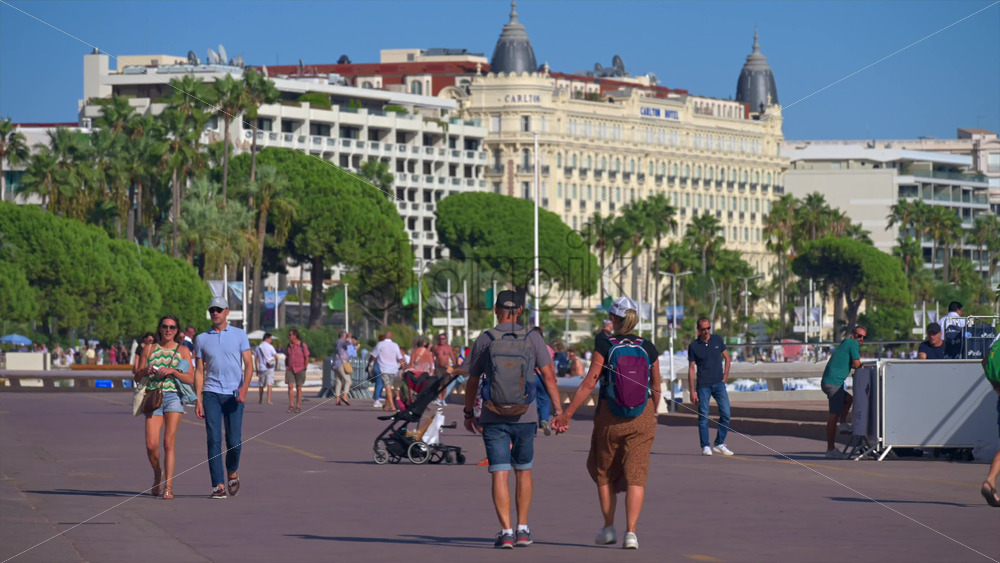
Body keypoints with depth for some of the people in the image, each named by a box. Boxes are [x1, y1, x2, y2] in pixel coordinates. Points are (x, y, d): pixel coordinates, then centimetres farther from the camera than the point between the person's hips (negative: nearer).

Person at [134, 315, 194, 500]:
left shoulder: (182, 351, 8)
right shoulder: (149, 349, 11)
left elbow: (191, 379, 2)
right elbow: (136, 377, 13)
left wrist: (173, 371, -13)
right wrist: (144, 371, -8)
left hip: (174, 396, -1)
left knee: (169, 443, -9)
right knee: (151, 445, -7)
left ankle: (168, 486, -7)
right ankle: (158, 475, 20)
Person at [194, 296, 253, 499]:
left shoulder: (239, 335, 6)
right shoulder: (202, 339, 10)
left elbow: (249, 364, 2)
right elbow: (199, 371, 10)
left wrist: (244, 387, -15)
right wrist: (198, 400, 1)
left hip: (234, 394, -1)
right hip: (211, 393, 1)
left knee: (234, 441, -3)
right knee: (214, 441, -7)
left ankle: (232, 473, 26)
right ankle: (218, 485, -7)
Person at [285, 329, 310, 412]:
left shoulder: (303, 345, -6)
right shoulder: (288, 346, 7)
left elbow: (307, 358, -3)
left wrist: (304, 369, -7)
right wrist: (286, 368, 7)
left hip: (300, 370, -3)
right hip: (290, 370, 3)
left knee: (298, 388, 2)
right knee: (290, 386, -11)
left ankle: (298, 407, 7)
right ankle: (291, 405, -11)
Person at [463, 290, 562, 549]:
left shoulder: (484, 340, -1)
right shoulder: (533, 338, 0)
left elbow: (472, 381, 4)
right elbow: (548, 375, -4)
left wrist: (469, 413, 17)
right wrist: (559, 410, -1)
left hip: (494, 418, -1)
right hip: (525, 416, 1)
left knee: (500, 475, -2)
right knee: (523, 472, 17)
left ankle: (506, 532, -11)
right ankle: (522, 530, 17)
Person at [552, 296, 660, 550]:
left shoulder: (605, 346, -8)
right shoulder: (648, 349, 1)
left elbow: (589, 383, -12)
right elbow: (656, 388, 9)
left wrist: (566, 414, -8)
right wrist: (652, 415, 27)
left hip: (609, 416, -1)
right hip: (642, 416, 1)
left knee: (604, 472, 18)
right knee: (635, 475, 0)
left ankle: (609, 528, 22)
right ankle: (630, 532, -12)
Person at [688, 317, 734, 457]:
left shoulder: (717, 340, 5)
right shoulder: (694, 346, -2)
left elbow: (727, 358, 17)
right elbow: (691, 368, -1)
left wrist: (726, 375, 5)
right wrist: (692, 391, -5)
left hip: (719, 383, 2)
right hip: (703, 386, -2)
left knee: (726, 414, -4)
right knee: (703, 416, -3)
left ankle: (719, 444, 8)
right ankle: (705, 447, 5)